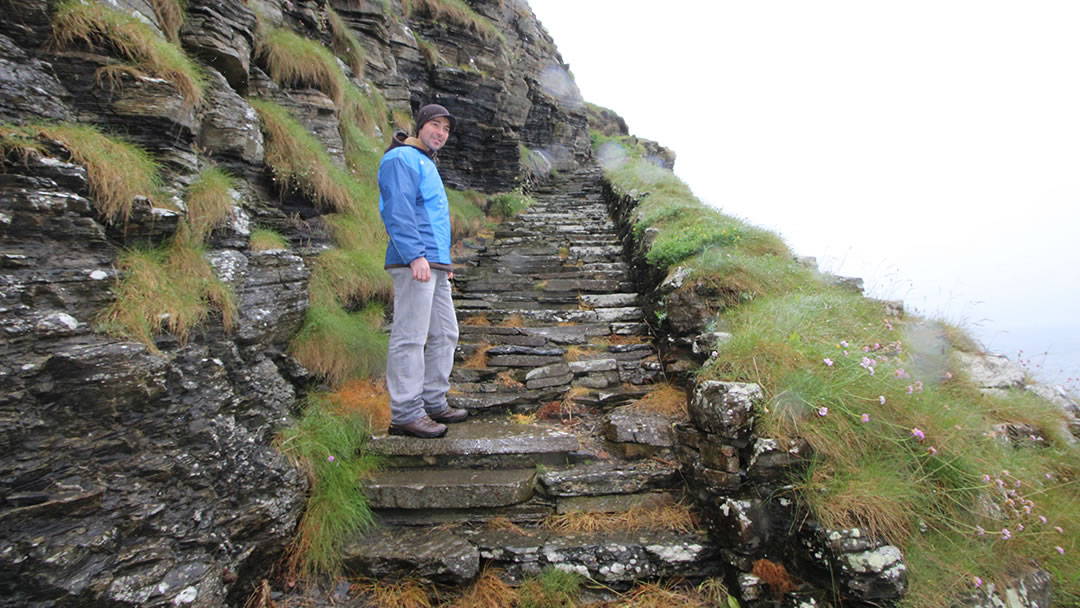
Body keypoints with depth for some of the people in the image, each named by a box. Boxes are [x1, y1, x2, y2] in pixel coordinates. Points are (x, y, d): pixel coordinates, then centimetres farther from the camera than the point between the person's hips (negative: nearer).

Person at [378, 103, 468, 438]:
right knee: (410, 336, -9)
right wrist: (415, 255, -24)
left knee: (444, 334, 11)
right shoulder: (401, 159, -3)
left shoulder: (428, 165, 28)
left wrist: (444, 261, 25)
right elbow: (396, 210, -15)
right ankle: (406, 413, -4)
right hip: (413, 263, -10)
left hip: (434, 264, 10)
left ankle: (433, 402, 19)